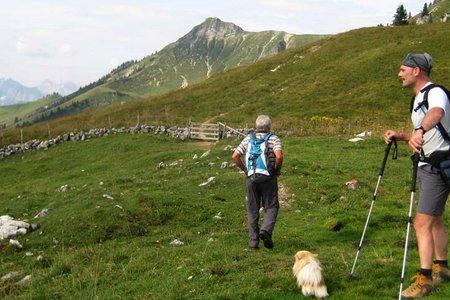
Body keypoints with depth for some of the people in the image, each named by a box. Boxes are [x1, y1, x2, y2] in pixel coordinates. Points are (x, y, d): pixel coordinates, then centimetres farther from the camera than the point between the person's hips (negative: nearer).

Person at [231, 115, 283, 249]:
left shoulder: (248, 139, 11)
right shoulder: (273, 138, 1)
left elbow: (235, 156, 4)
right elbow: (279, 156, -17)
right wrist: (278, 170, -1)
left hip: (251, 178, 2)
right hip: (268, 177, -2)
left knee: (252, 210, 9)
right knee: (271, 207, 8)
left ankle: (253, 241, 8)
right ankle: (266, 230, -16)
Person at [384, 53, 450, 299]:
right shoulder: (418, 98, 14)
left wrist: (419, 130, -60)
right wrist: (400, 136, 6)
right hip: (427, 166, 10)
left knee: (422, 223, -13)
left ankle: (424, 280, -9)